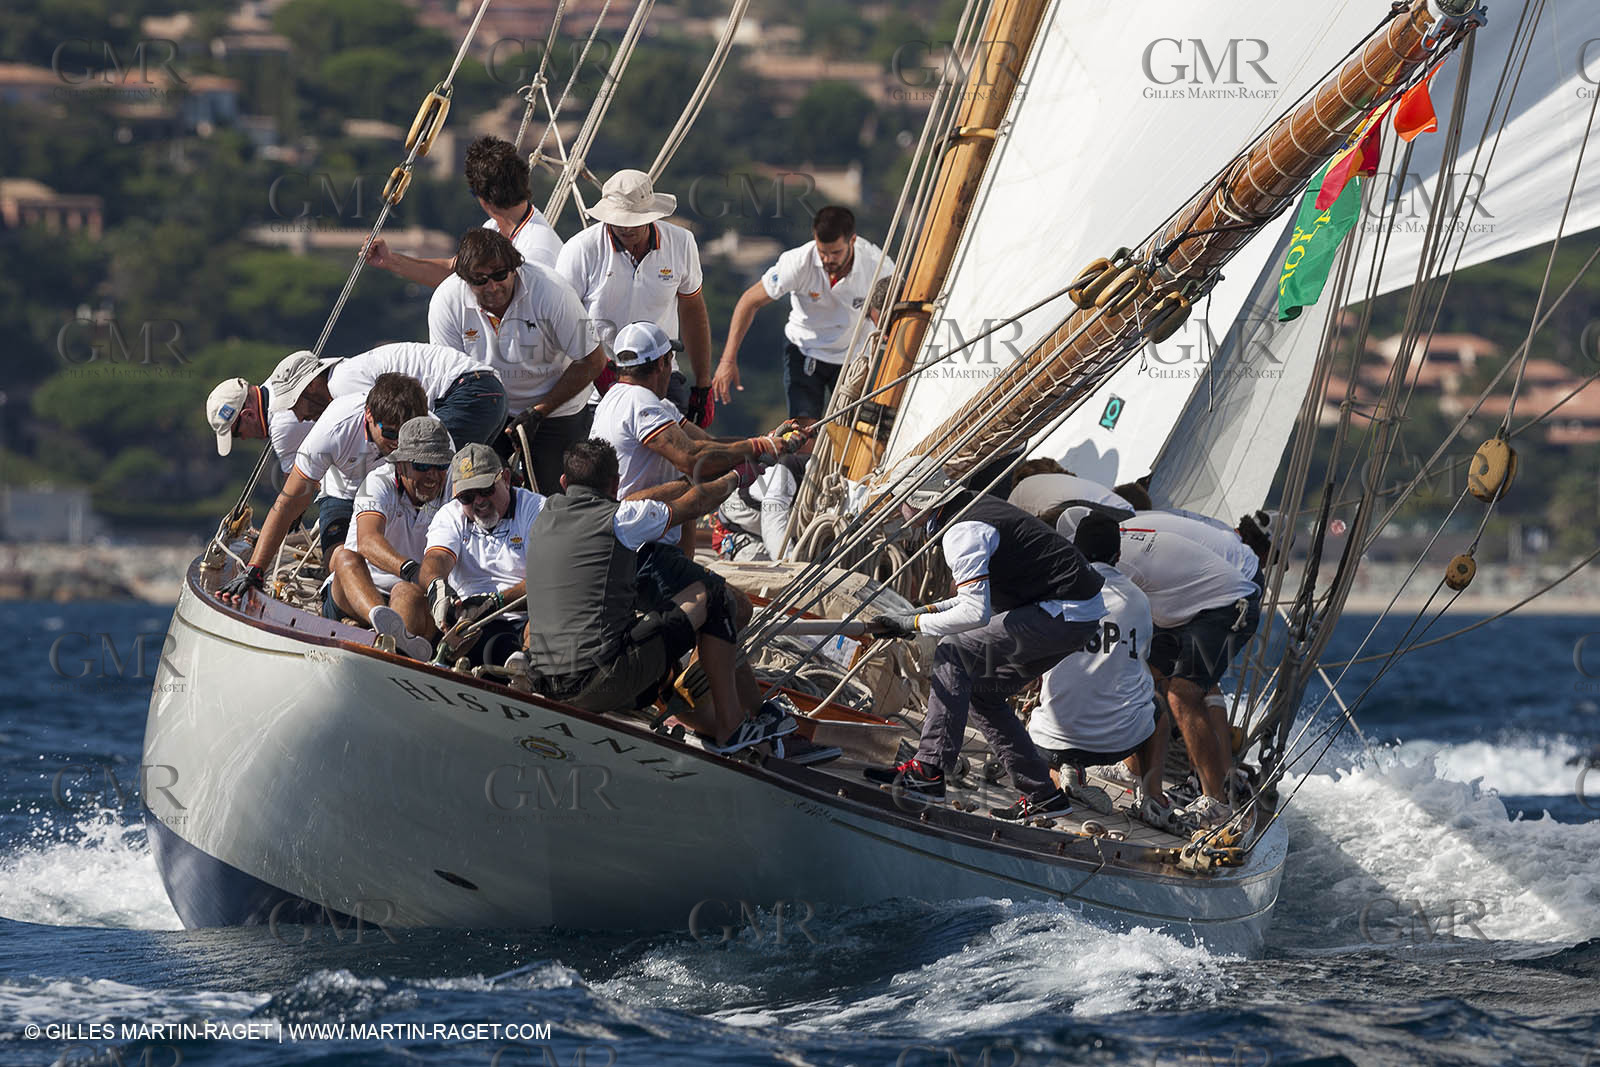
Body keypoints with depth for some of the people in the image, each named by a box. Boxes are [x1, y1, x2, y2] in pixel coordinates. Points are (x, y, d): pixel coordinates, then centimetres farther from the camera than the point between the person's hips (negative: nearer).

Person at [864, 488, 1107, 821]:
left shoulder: (962, 532, -17)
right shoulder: (974, 506, 14)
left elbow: (976, 613, -25)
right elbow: (983, 593, 23)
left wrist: (914, 624, -14)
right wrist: (932, 610, 14)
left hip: (1064, 615, -10)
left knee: (953, 655, -10)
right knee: (983, 692, 14)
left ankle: (929, 771, -13)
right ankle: (1042, 795, 15)